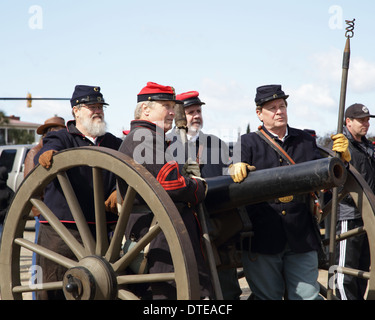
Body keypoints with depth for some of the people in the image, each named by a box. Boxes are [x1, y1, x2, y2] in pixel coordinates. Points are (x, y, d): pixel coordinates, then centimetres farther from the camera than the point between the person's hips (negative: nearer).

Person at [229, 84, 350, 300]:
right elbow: (235, 184, -7)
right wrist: (238, 167, -29)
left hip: (301, 240, 2)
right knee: (266, 297, 9)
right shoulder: (248, 143, 5)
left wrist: (340, 158, -7)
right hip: (262, 239, -2)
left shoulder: (305, 141, 12)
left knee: (308, 296, 4)